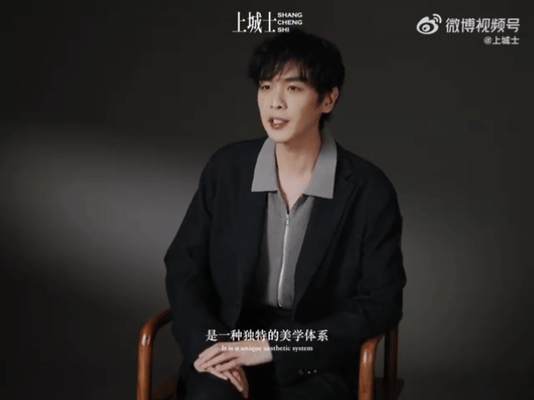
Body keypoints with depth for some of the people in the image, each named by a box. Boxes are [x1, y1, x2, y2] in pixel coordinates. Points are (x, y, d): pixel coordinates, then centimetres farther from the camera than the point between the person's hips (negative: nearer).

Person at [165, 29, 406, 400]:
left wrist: (273, 346, -14)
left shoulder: (369, 190, -7)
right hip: (227, 349, 2)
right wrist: (209, 345, -12)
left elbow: (380, 305, -7)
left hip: (317, 361, -1)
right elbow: (184, 267, 7)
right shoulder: (226, 168, 1)